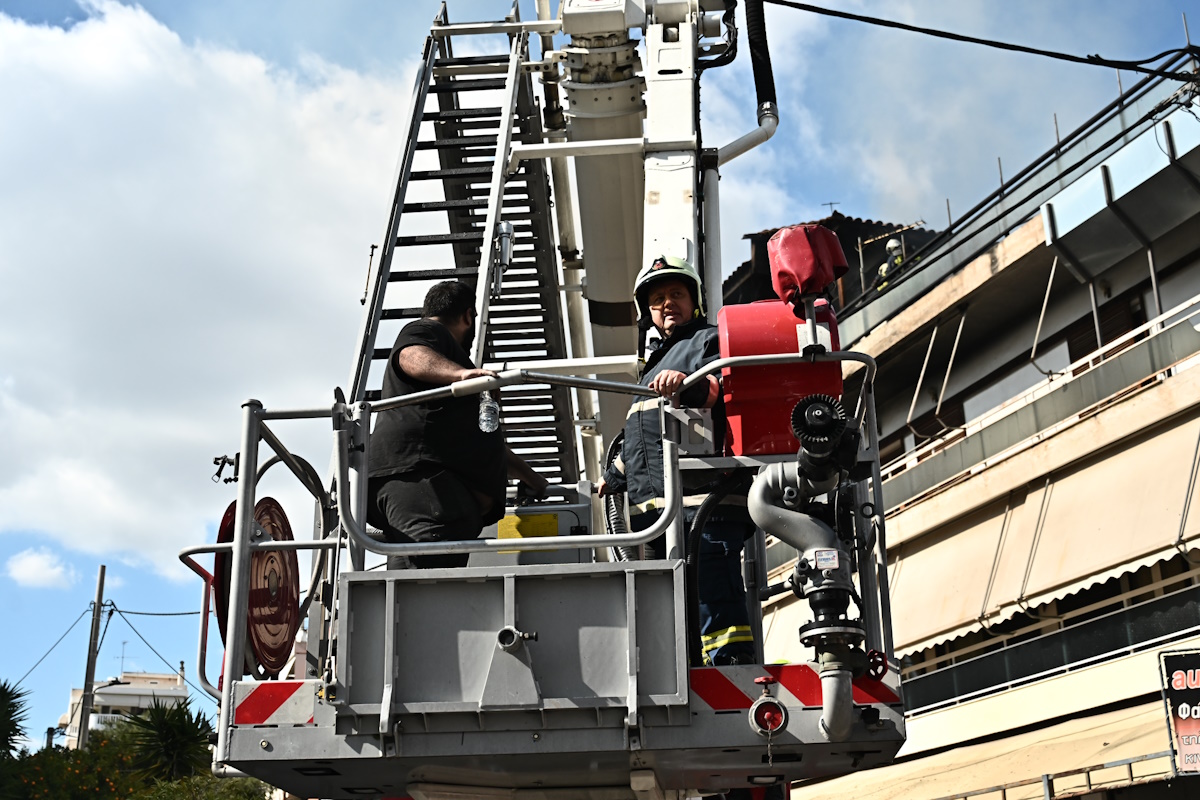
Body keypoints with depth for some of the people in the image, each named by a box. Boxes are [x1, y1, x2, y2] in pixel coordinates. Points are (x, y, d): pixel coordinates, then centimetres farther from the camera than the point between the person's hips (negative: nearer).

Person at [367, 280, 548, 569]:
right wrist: (461, 372, -31)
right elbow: (411, 356, -14)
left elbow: (482, 439, 51)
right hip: (415, 472, -9)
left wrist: (529, 477, 58)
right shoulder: (424, 331, 14)